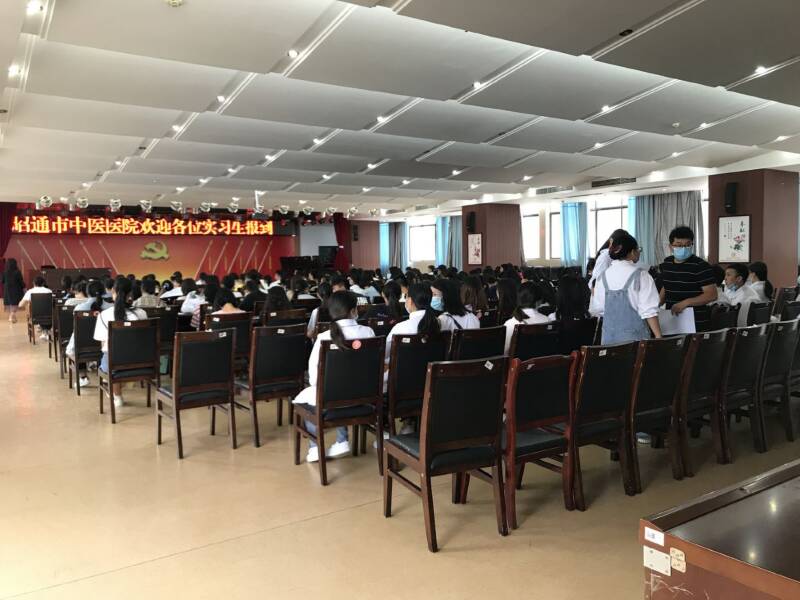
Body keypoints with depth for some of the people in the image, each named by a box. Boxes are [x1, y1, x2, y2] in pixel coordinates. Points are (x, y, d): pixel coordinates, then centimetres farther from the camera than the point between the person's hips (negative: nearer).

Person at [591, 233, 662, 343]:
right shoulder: (640, 275, -8)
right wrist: (659, 337, -8)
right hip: (634, 337, -4)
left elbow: (596, 310, 4)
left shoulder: (603, 276, 2)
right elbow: (649, 310, -12)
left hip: (609, 337, 4)